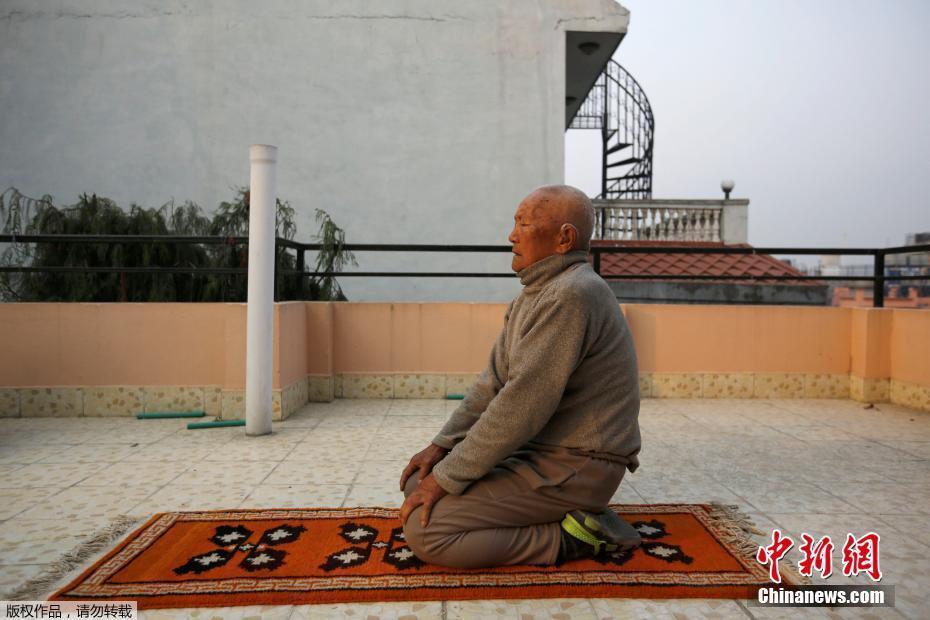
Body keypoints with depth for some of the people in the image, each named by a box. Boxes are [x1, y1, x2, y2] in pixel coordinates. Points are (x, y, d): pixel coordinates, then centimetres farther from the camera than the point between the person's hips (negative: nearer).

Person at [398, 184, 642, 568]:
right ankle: (565, 516, 9)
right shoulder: (534, 296, 12)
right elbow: (494, 382, 11)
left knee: (423, 531, -16)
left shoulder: (572, 295, -22)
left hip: (573, 469, -10)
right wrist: (442, 446, 2)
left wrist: (448, 477, -18)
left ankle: (568, 540, -6)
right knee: (419, 482, 11)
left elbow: (520, 406, -26)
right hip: (539, 451, 10)